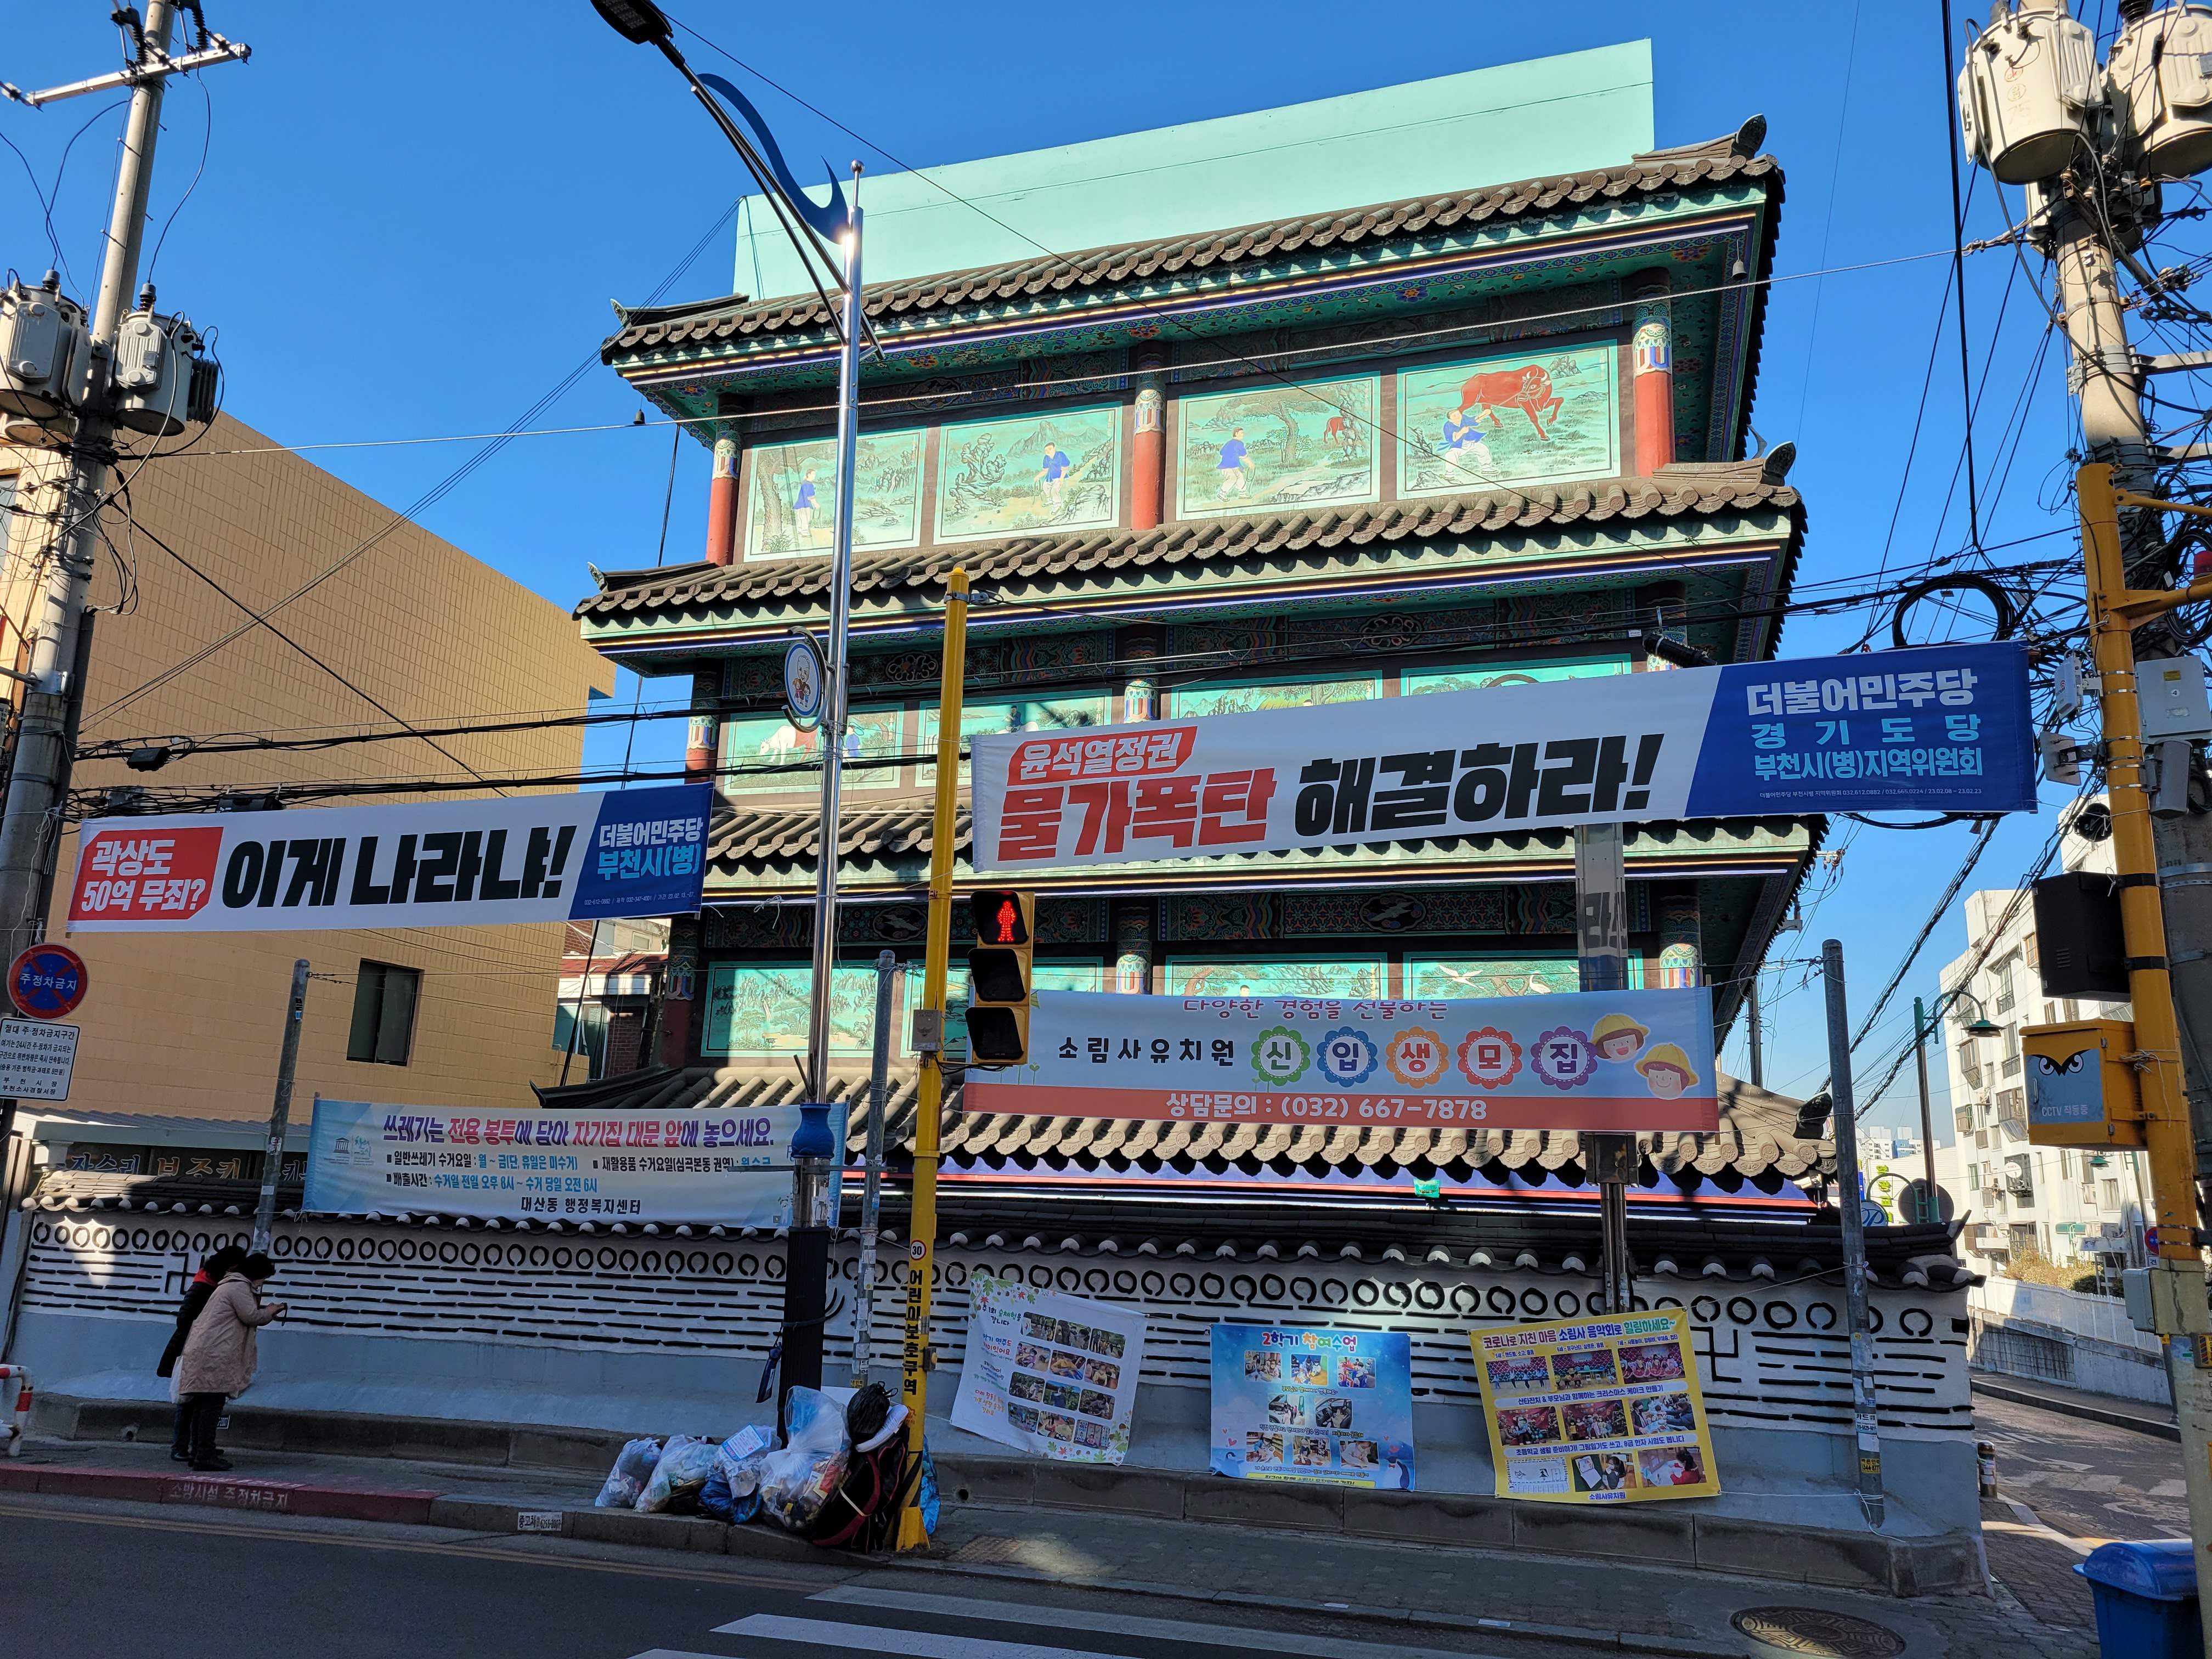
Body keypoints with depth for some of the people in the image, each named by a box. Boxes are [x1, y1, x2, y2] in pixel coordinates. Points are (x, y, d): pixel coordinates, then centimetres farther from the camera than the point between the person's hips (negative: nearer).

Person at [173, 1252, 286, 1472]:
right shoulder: (239, 1287, -9)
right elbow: (251, 1316, -14)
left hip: (202, 1353, 11)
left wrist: (265, 1312, 19)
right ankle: (205, 1456, -10)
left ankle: (199, 1454, 16)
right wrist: (269, 1312, 3)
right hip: (214, 1357, -11)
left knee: (203, 1406, 12)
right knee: (212, 1406, -10)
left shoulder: (230, 1285, 25)